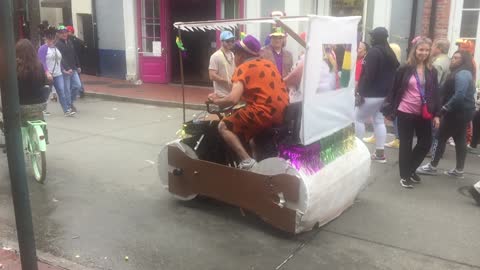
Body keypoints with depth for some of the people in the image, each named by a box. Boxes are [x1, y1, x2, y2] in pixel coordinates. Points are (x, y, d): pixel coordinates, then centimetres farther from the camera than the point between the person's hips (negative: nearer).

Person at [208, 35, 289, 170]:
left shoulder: (243, 68, -4)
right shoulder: (268, 63, 18)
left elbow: (233, 99, -17)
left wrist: (217, 100, 1)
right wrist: (244, 95, 32)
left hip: (264, 113, -8)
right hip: (283, 113, 8)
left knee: (224, 126, 1)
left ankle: (247, 161, -12)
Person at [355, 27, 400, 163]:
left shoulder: (373, 52, -14)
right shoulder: (390, 53, 13)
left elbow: (368, 75, -20)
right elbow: (395, 73, 15)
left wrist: (361, 92, -17)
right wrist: (389, 91, 17)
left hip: (372, 94, -8)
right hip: (385, 94, 9)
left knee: (358, 118, 3)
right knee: (379, 121, 11)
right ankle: (380, 153, 11)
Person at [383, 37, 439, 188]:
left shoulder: (432, 71, 4)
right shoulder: (405, 69, -5)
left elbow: (435, 93, 8)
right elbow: (394, 90, -2)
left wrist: (436, 114, 4)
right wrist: (390, 111, -3)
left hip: (424, 114, 4)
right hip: (406, 112, -4)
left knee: (426, 143, 9)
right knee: (406, 145, 5)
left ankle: (411, 169, 30)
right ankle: (404, 175, 17)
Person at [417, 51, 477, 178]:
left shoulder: (462, 74, -17)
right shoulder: (463, 73, 17)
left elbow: (459, 95, -27)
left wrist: (445, 108, -19)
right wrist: (446, 107, 4)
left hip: (458, 112, -10)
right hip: (463, 112, 10)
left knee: (442, 138, -2)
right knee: (460, 140, 11)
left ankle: (432, 167, 7)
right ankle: (459, 170, 16)